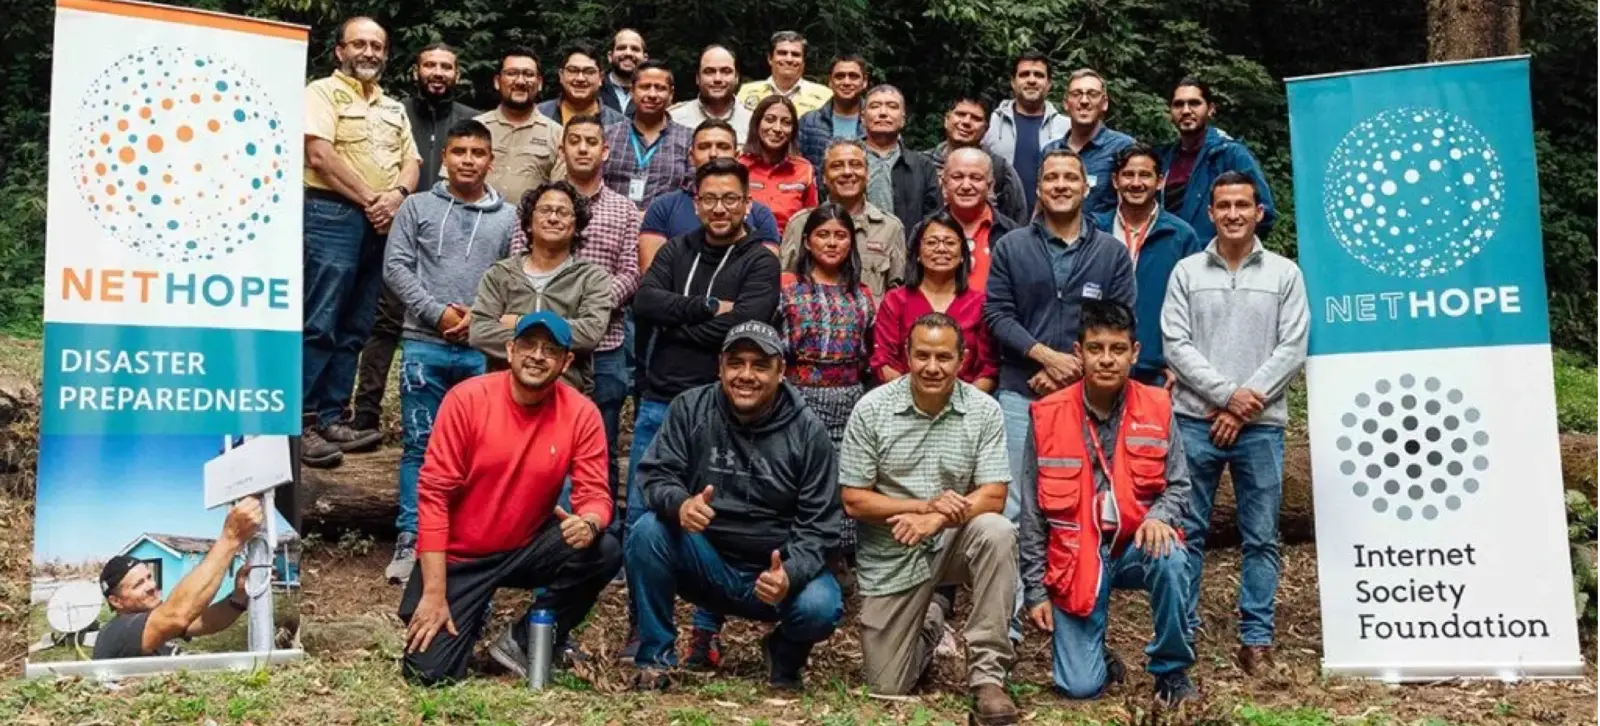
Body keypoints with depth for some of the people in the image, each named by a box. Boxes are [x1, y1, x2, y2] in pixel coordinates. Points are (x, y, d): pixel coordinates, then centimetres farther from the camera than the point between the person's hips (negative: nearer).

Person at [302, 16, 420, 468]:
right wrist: (368, 200, -12)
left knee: (353, 329, 8)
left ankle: (331, 419, 14)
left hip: (383, 223, 7)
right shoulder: (323, 92, 0)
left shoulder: (394, 108, 21)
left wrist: (396, 196, -7)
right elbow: (320, 155, -12)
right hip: (333, 216, -7)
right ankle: (299, 424, -7)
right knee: (319, 325, -10)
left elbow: (411, 161, 14)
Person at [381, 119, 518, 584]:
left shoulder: (507, 218, 10)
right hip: (424, 343, 0)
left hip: (483, 350, 1)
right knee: (419, 443, 2)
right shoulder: (418, 206, 9)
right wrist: (436, 312, -8)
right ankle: (410, 540, 5)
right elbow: (395, 267, 2)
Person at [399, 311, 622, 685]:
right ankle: (470, 621, 23)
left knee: (605, 551, -25)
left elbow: (594, 493, -9)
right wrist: (434, 593, -19)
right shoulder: (467, 399, -16)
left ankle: (521, 641, -2)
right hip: (458, 556, -2)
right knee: (429, 671, -15)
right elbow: (433, 493, -16)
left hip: (526, 550, 2)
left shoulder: (581, 414, -10)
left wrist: (589, 522, -37)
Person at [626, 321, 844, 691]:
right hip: (704, 560, 1)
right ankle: (654, 657, -7)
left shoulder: (807, 431, -9)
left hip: (778, 569, 0)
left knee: (821, 607, -29)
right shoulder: (691, 408, -6)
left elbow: (818, 524, -9)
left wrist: (790, 574, -29)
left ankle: (785, 654, 11)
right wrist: (679, 504, -34)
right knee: (647, 531, -26)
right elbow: (654, 474, -9)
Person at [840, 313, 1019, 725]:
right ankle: (930, 623, 36)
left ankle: (987, 675, -24)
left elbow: (993, 497, -11)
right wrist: (926, 504, -22)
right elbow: (853, 501, -10)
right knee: (887, 687, 1)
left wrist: (935, 520, -28)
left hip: (955, 540, 0)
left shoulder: (984, 411, -8)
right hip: (890, 554, 0)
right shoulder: (871, 409, -10)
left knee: (997, 533, -34)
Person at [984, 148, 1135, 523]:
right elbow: (996, 314, -3)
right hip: (1020, 392, -1)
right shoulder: (1010, 247, 5)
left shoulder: (1113, 252, 6)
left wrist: (1073, 370, -13)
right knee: (1014, 501, 3)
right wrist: (1047, 357, -15)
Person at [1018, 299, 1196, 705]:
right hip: (1075, 557, -1)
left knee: (1170, 560, -35)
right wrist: (1035, 590, -1)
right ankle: (1096, 657, 29)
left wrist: (1160, 517, -22)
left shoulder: (1158, 408, -3)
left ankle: (1171, 670, -7)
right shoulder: (1047, 416, -6)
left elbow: (1178, 486, 3)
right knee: (1079, 686, -12)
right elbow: (1033, 513, -1)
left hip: (1136, 544, 1)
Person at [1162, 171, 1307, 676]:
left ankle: (1256, 639, 12)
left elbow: (1293, 349, -1)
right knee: (1186, 531, 4)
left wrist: (1246, 405, -9)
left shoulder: (1284, 274, 7)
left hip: (1261, 424, 0)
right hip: (1195, 419, 0)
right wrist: (1226, 394, -11)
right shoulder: (1187, 272, 7)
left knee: (1260, 536, 4)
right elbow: (1175, 345, -1)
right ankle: (1180, 631, 14)